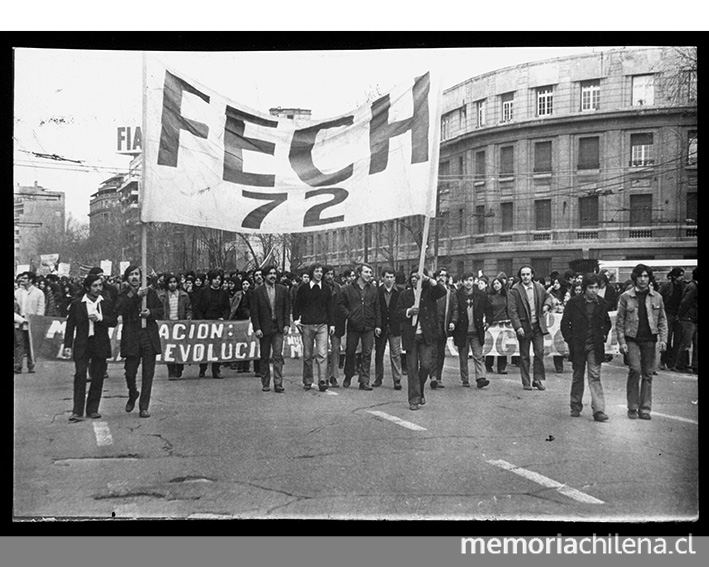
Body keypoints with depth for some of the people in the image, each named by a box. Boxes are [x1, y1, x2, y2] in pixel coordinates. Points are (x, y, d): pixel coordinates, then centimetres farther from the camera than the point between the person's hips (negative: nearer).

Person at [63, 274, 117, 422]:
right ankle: (77, 412, -10)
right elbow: (70, 326, 4)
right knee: (80, 375, -11)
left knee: (98, 378, 3)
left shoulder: (107, 304, 9)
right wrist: (67, 345, -1)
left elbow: (113, 322, 3)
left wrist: (100, 318, -14)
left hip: (100, 345, 2)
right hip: (82, 344, -2)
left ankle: (92, 409, 14)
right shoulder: (77, 304, 4)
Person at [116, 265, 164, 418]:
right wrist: (136, 295, -23)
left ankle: (144, 407, 8)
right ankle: (132, 395, 33)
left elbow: (161, 312, 13)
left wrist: (150, 312, -8)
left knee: (148, 374, 0)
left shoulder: (150, 292, 9)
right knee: (130, 372, 1)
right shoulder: (123, 295, 2)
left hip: (149, 338, 2)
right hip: (131, 338, -1)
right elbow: (119, 310, -18)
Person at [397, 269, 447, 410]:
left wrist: (428, 279, -24)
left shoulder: (429, 292, 6)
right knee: (412, 368, 0)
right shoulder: (405, 295, 11)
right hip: (410, 336, 1)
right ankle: (414, 399, 5)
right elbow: (398, 313, 6)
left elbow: (442, 292, -14)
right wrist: (409, 311, -14)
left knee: (426, 365, -7)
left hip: (427, 336, -1)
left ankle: (420, 391, 19)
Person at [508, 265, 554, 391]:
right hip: (523, 327, -3)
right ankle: (526, 382, 12)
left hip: (538, 326, 3)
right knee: (524, 356, 5)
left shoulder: (539, 288, 4)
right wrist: (517, 327, -17)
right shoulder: (514, 291, -9)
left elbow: (548, 296, 24)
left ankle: (538, 379, 12)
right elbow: (512, 310, -11)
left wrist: (547, 305, 2)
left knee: (539, 353, 1)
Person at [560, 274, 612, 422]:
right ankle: (576, 407, 23)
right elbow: (565, 322, 1)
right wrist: (569, 339, -5)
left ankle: (598, 410, -10)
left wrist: (604, 335, 5)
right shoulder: (574, 302, -5)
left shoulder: (602, 304, 2)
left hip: (595, 346, 1)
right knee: (578, 376, 11)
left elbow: (607, 323, 18)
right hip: (578, 345, -1)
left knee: (595, 377, -6)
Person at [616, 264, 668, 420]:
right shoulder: (625, 297, 0)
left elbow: (662, 320, 11)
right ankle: (632, 408, -5)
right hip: (632, 339, -3)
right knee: (635, 369, -16)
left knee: (647, 374, 4)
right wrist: (621, 341, -5)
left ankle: (645, 409, 12)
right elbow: (619, 321, 2)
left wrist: (663, 339, 0)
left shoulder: (657, 297, 7)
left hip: (649, 339, 3)